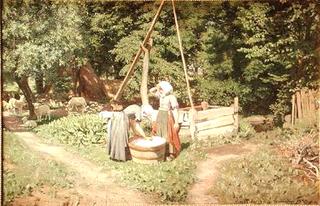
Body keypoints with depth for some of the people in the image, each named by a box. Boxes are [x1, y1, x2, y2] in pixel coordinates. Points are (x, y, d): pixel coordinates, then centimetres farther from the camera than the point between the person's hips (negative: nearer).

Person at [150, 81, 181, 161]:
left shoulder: (171, 97, -17)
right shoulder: (161, 95, 4)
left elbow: (175, 110, -18)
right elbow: (151, 90, 16)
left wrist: (176, 122, -20)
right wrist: (157, 87, -3)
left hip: (167, 117, -8)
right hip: (160, 116, 8)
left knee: (168, 136, -3)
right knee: (160, 135, 13)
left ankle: (170, 154, 7)